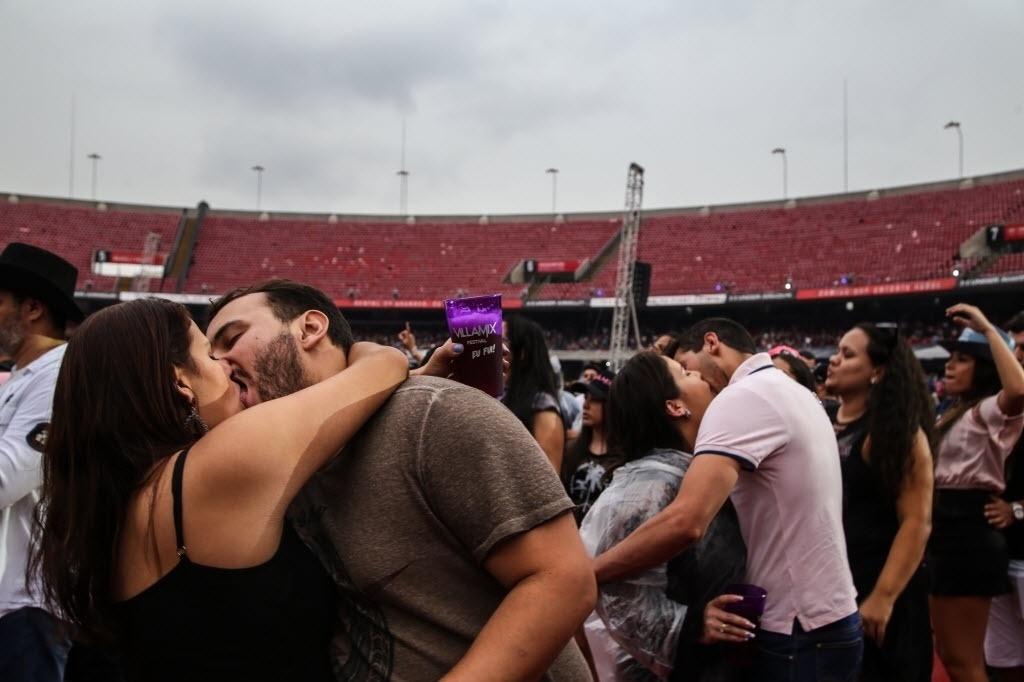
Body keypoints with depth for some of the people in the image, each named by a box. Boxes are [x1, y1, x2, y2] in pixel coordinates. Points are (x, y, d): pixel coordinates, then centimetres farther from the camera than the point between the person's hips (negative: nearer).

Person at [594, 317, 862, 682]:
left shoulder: (743, 397, -18)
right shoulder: (794, 393, 13)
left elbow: (685, 522, -31)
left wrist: (582, 574, -23)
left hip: (798, 633, -9)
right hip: (828, 620, 9)